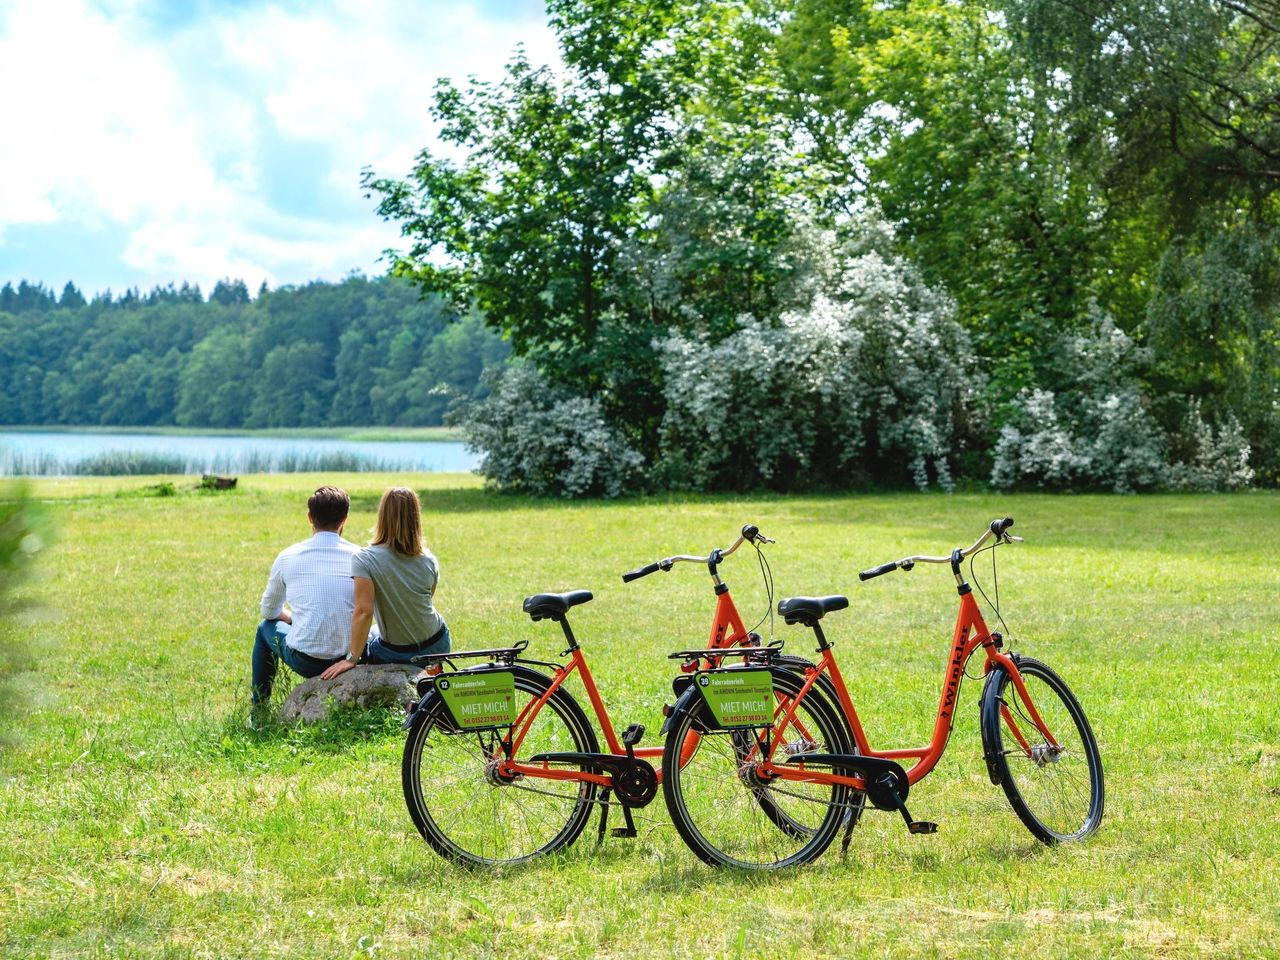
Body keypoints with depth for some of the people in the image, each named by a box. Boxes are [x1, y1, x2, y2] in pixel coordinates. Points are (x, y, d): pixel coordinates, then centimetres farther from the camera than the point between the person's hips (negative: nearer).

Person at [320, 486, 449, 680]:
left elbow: (363, 611, -23)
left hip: (397, 654, -3)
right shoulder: (429, 561, -7)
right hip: (437, 646, 3)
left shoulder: (364, 560, -19)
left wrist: (352, 659, -17)